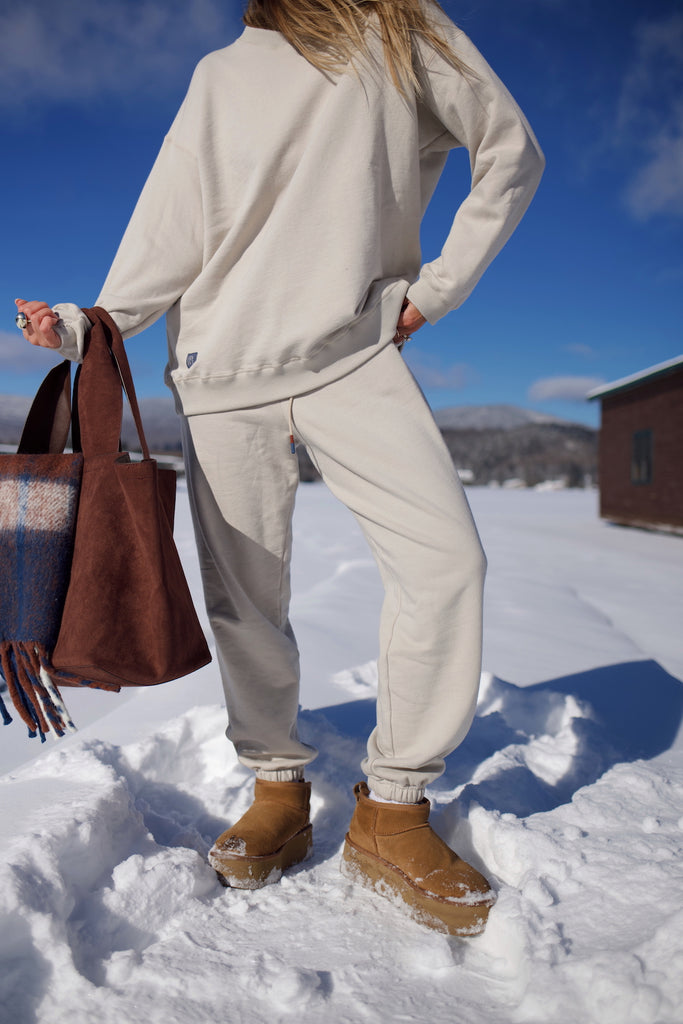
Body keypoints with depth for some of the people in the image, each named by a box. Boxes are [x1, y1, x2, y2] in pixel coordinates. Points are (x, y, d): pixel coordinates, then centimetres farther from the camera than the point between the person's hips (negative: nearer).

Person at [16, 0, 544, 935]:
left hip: (354, 356, -1)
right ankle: (279, 795, 19)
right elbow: (171, 237, 10)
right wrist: (90, 328, -3)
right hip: (226, 370, 2)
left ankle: (391, 810, -3)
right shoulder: (222, 77, 15)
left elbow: (512, 154, 14)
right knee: (246, 602, -1)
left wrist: (438, 286, 4)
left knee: (444, 556, -18)